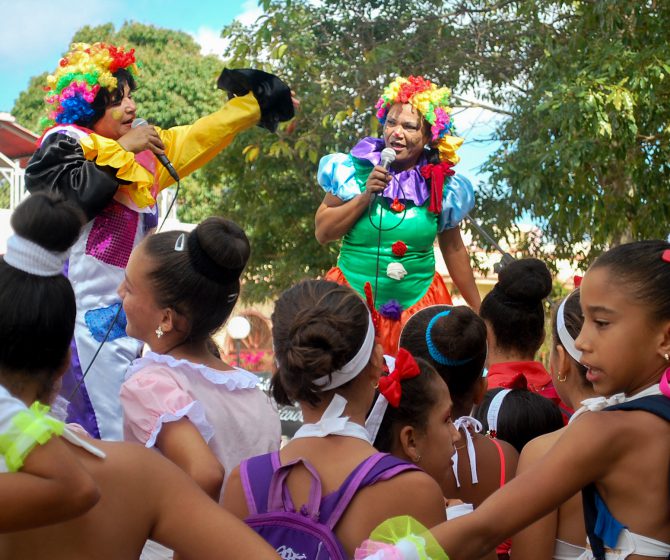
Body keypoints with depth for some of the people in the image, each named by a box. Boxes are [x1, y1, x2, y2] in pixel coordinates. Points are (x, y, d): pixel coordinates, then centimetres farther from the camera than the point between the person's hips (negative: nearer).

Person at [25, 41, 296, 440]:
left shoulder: (145, 149, 14)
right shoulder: (64, 143, -5)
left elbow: (199, 138, 25)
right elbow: (78, 192, -24)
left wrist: (254, 104, 30)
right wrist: (121, 150, -14)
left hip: (128, 311, 8)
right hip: (88, 311, -8)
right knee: (110, 431, -10)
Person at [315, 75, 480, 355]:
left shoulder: (440, 184, -1)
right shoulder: (356, 170, -4)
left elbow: (453, 249, 10)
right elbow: (322, 233, -4)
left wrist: (478, 309, 16)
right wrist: (365, 196, -15)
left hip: (418, 303, 1)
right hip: (354, 299, -1)